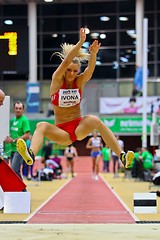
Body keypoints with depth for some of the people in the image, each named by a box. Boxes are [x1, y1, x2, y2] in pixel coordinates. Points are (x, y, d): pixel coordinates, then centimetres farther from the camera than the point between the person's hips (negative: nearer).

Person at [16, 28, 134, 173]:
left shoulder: (80, 81, 1)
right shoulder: (57, 80, -3)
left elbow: (91, 68, -19)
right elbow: (66, 62, -20)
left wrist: (93, 53, -40)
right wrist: (81, 42, -31)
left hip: (80, 127, 1)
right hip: (62, 131, -1)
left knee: (96, 120, -31)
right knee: (41, 126, -30)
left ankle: (122, 156, -37)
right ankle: (30, 155, -57)